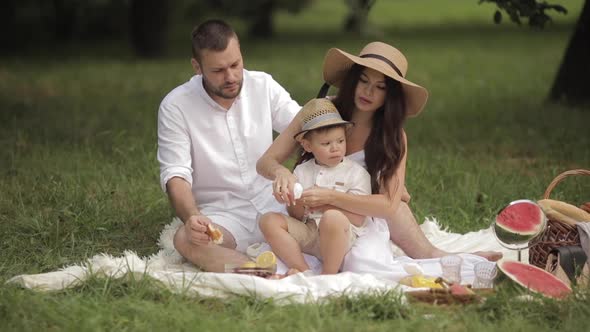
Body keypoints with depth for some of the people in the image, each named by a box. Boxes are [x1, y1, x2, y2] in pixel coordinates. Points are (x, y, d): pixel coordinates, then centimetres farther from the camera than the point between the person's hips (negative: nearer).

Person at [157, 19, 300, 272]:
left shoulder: (263, 85, 3)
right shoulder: (175, 107, -7)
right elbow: (175, 176, -12)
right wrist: (191, 218, -34)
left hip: (272, 203, 3)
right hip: (221, 213, -3)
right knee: (185, 240, -37)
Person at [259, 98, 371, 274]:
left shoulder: (357, 173, 1)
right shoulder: (302, 171, 14)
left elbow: (358, 220, -6)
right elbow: (294, 215, 11)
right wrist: (300, 203, -11)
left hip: (342, 235, -5)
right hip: (307, 231, 5)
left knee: (332, 218, -38)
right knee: (269, 220, -14)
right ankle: (302, 271, -23)